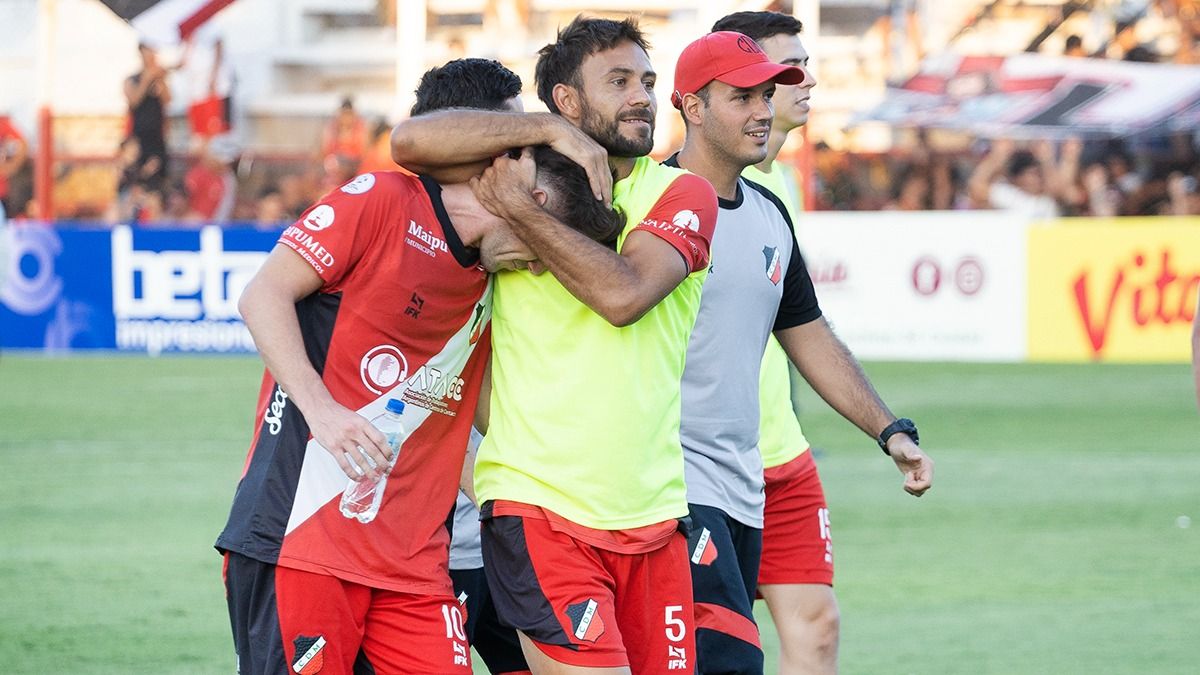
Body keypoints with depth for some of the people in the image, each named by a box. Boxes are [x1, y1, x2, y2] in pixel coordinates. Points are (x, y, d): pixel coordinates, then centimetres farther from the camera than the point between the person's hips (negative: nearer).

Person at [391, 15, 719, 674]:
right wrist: (553, 132, -11)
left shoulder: (682, 193, 6)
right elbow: (411, 140, -11)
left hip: (652, 514, 3)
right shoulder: (526, 174, 6)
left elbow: (624, 294, -12)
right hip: (537, 507, -3)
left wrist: (518, 208, -12)